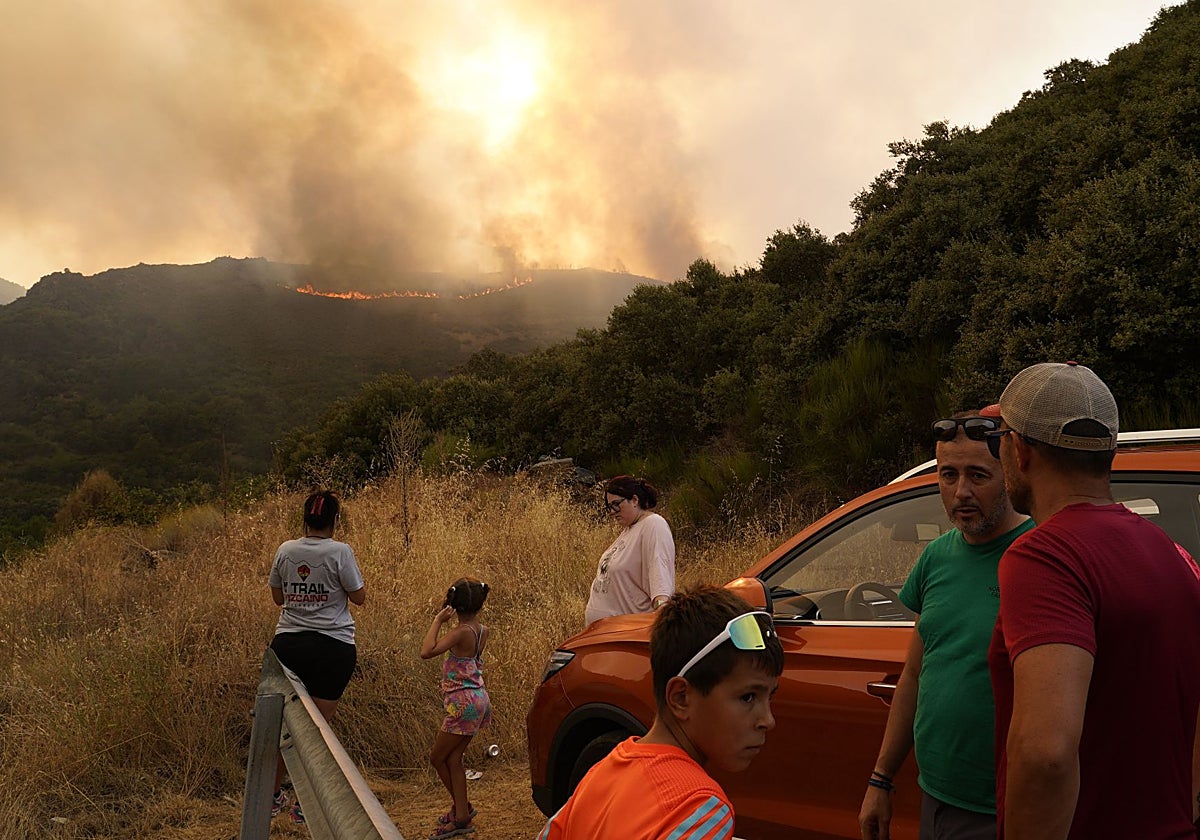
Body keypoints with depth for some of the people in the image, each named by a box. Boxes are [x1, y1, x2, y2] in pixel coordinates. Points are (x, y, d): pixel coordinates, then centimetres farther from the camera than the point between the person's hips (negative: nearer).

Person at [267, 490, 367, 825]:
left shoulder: (286, 551, 1)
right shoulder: (340, 552, -12)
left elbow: (278, 596, 12)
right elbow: (359, 597, -4)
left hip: (288, 643, 4)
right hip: (332, 647, -4)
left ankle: (274, 795, 29)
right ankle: (305, 804, 14)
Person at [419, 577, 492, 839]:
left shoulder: (462, 631, -20)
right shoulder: (481, 631, 4)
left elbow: (427, 651, -30)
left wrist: (438, 620, -21)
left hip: (464, 702, -9)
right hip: (477, 698, 9)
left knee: (437, 758, 7)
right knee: (453, 759, 13)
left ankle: (462, 806, 19)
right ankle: (461, 816, 16)